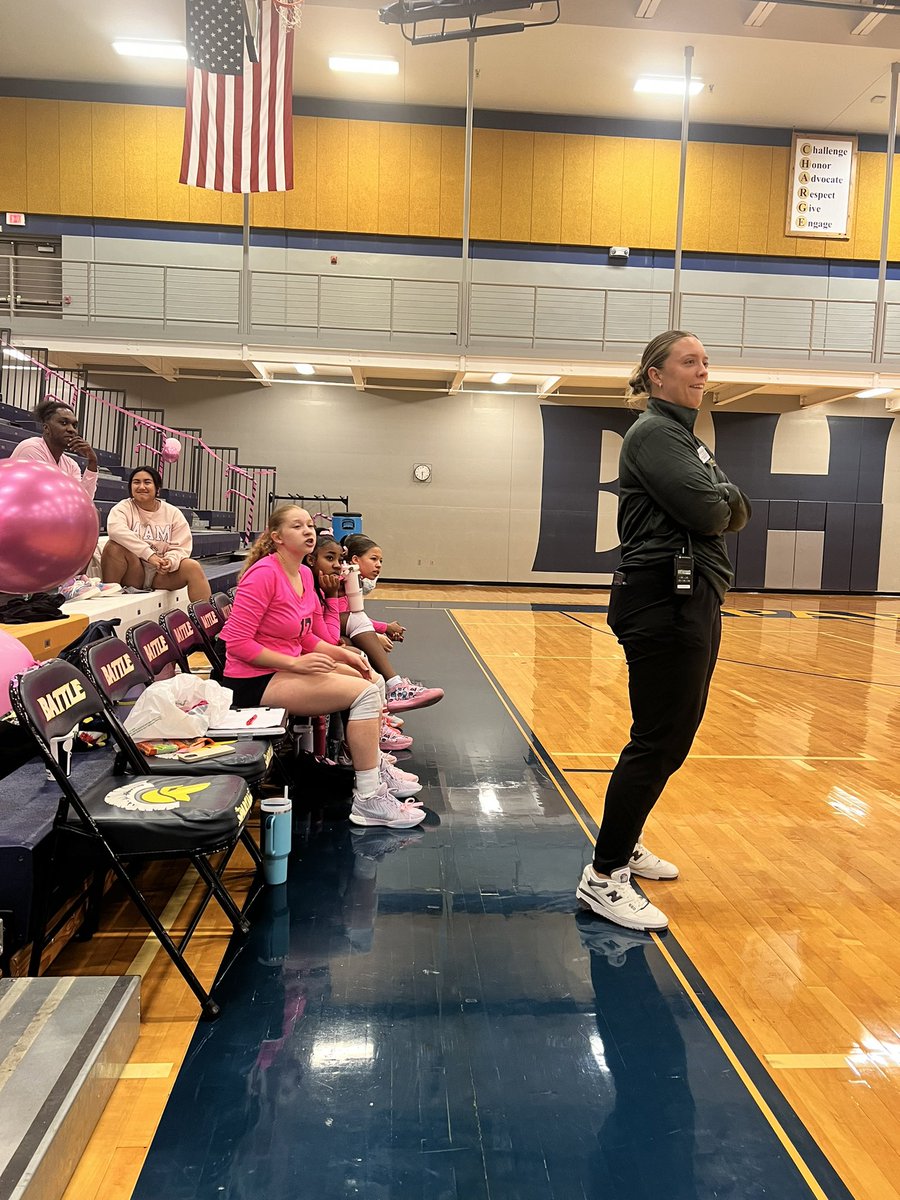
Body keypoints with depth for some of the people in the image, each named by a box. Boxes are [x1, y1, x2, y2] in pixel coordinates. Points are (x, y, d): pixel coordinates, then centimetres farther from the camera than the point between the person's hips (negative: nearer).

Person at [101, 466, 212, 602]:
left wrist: (171, 560, -26)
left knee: (193, 567, -23)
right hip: (133, 573, -2)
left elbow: (181, 547, -1)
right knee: (115, 546, -28)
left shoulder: (173, 513, 6)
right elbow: (115, 529, -23)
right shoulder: (124, 507, 0)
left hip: (162, 575, 2)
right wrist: (149, 554, -32)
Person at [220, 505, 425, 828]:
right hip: (254, 681, -9)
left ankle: (376, 767, 24)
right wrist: (295, 663, -24)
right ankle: (368, 800, -14)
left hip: (286, 669, 10)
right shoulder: (264, 574, -18)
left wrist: (343, 654, -1)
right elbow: (237, 643, -21)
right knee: (364, 693, -19)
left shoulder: (305, 574, 8)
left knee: (364, 677, 13)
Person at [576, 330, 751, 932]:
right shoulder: (653, 432, -10)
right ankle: (603, 877, 2)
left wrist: (720, 499, -6)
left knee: (674, 736, 15)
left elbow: (737, 514, 14)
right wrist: (725, 495, 1)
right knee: (658, 743, -7)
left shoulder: (687, 436, 21)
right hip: (666, 600, -10)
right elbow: (706, 510, -20)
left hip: (694, 599, 10)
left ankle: (624, 843, 30)